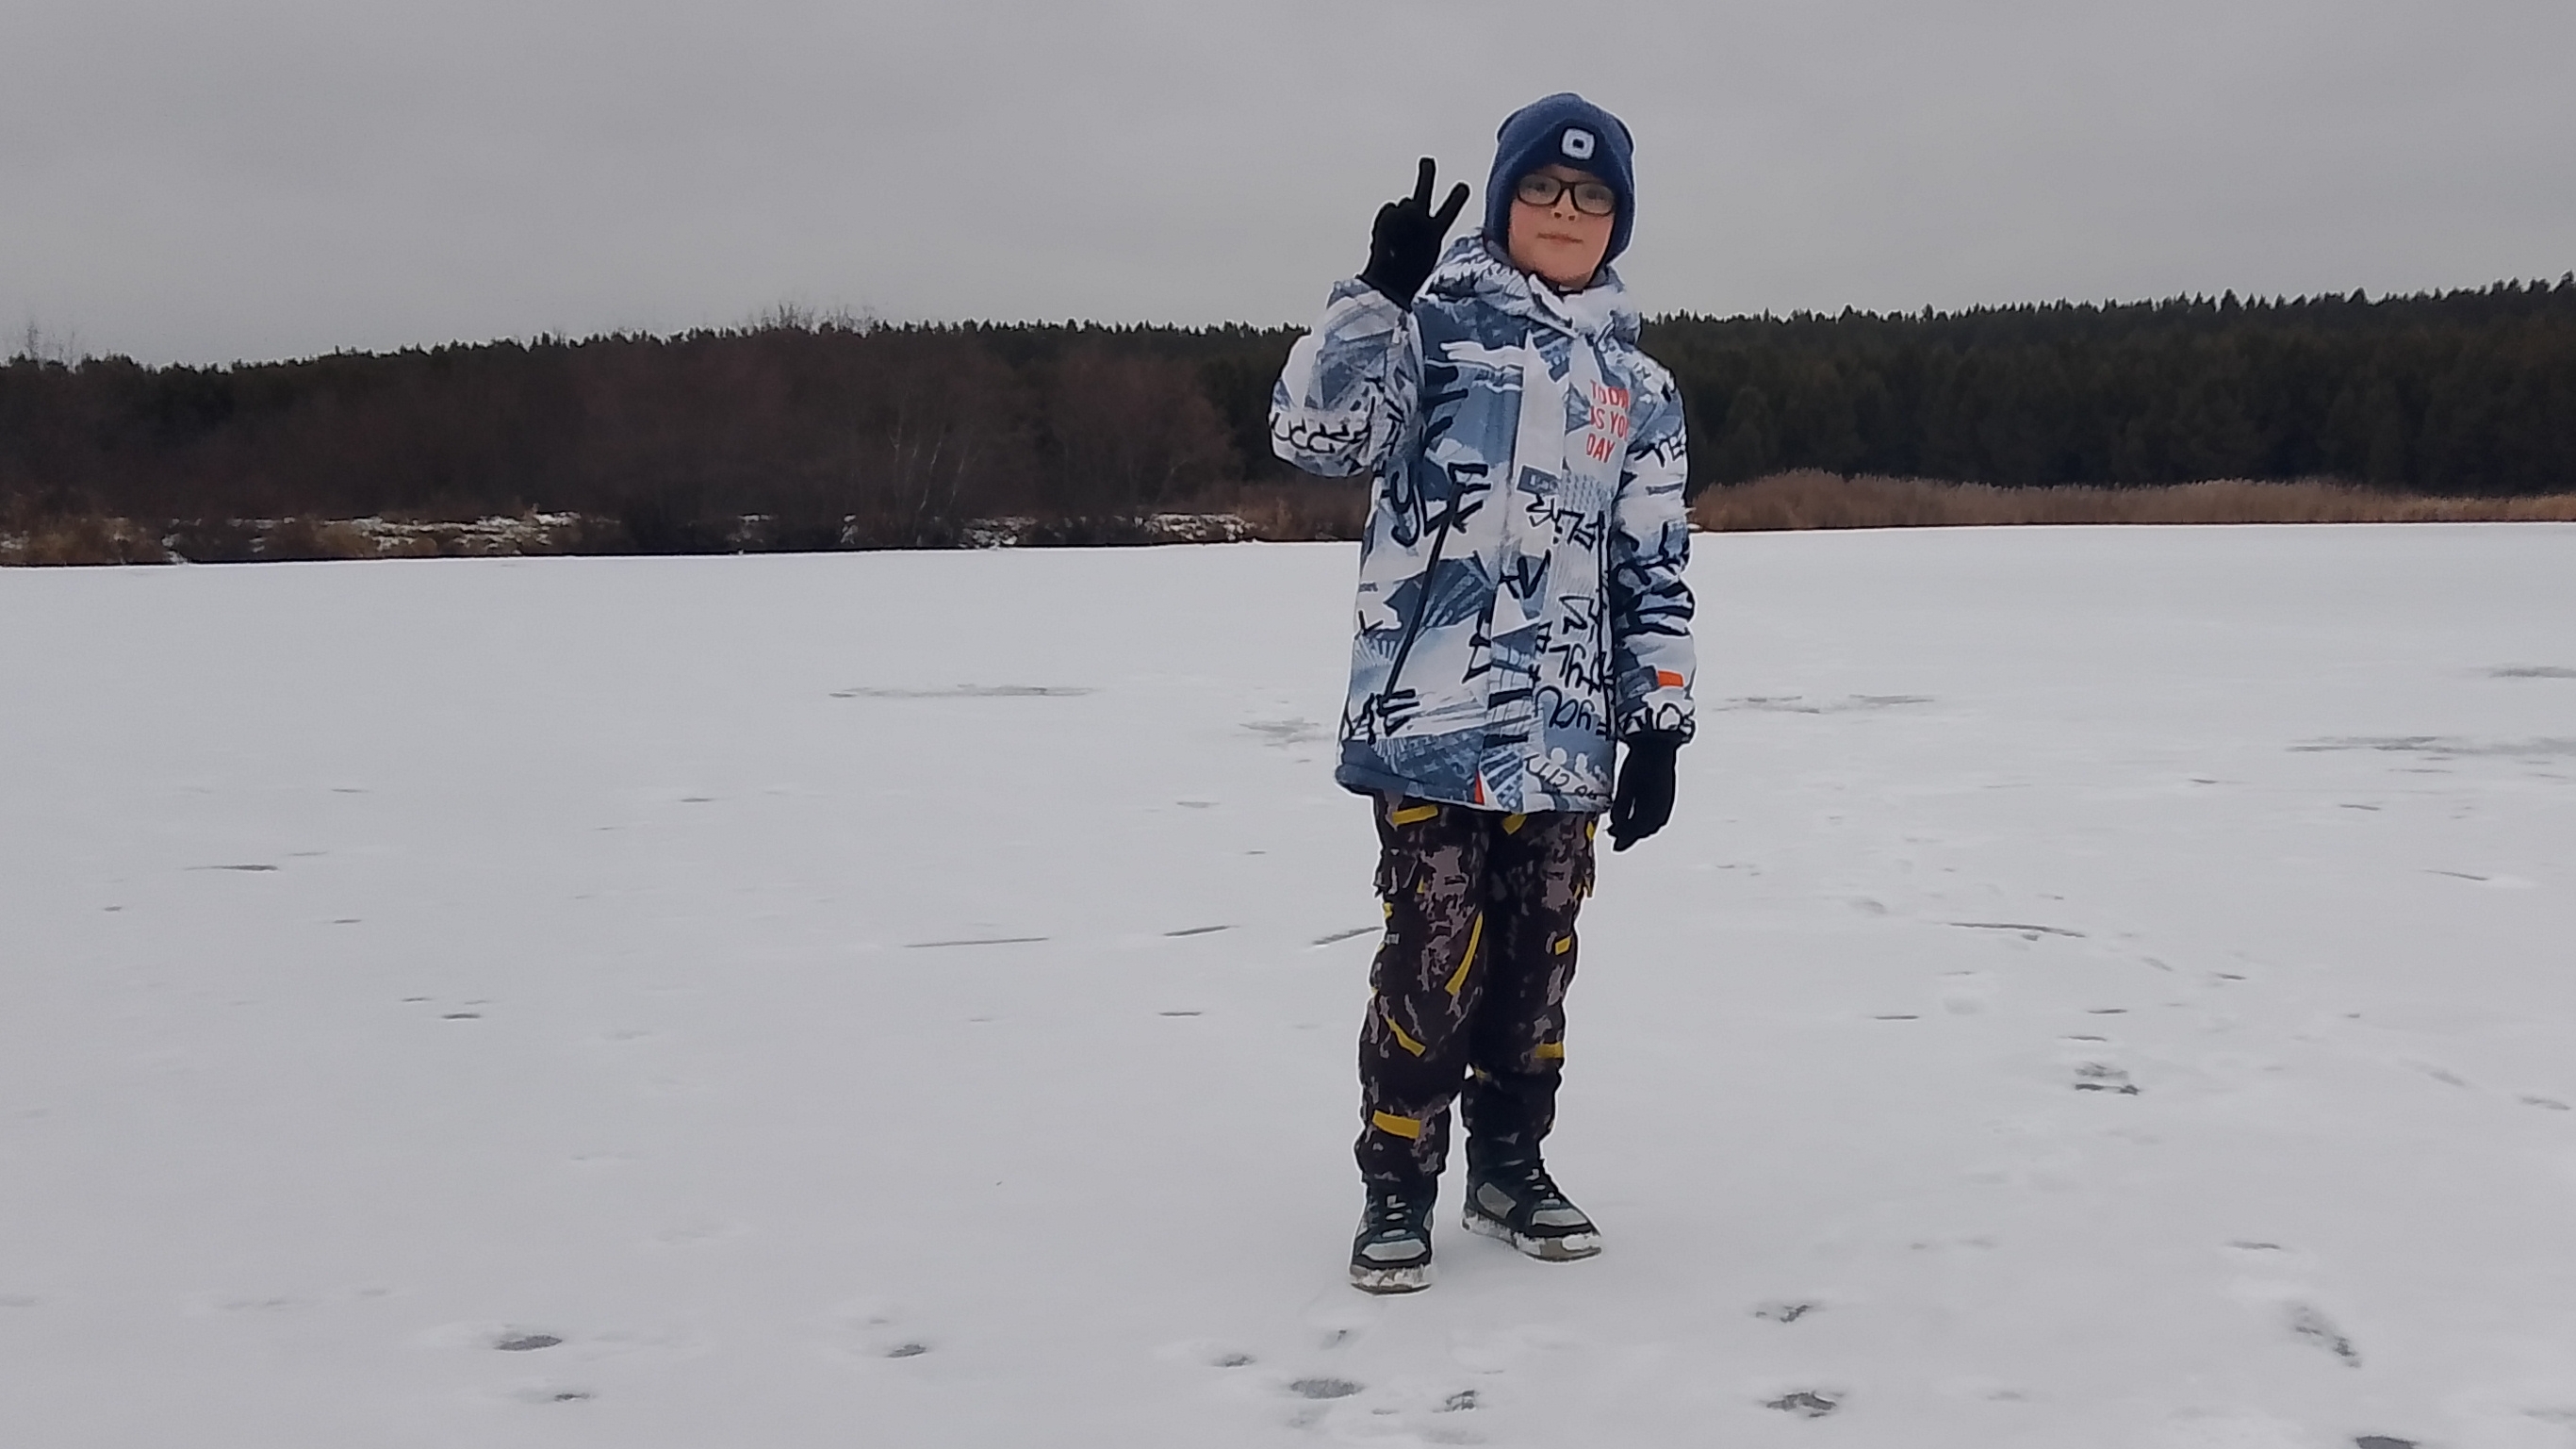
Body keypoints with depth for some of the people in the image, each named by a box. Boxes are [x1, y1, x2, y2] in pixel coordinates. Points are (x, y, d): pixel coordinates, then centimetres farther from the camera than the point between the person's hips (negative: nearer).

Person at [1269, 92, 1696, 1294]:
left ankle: (1509, 1168, 27)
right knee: (1434, 954, -5)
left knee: (1536, 955, 11)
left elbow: (1654, 572, 14)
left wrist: (1658, 725, 9)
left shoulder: (1637, 385, 14)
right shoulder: (1436, 323, 1)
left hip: (1566, 735, 4)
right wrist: (1382, 288, -23)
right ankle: (1397, 1191, 11)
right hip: (1431, 715, -4)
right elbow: (1315, 432, -15)